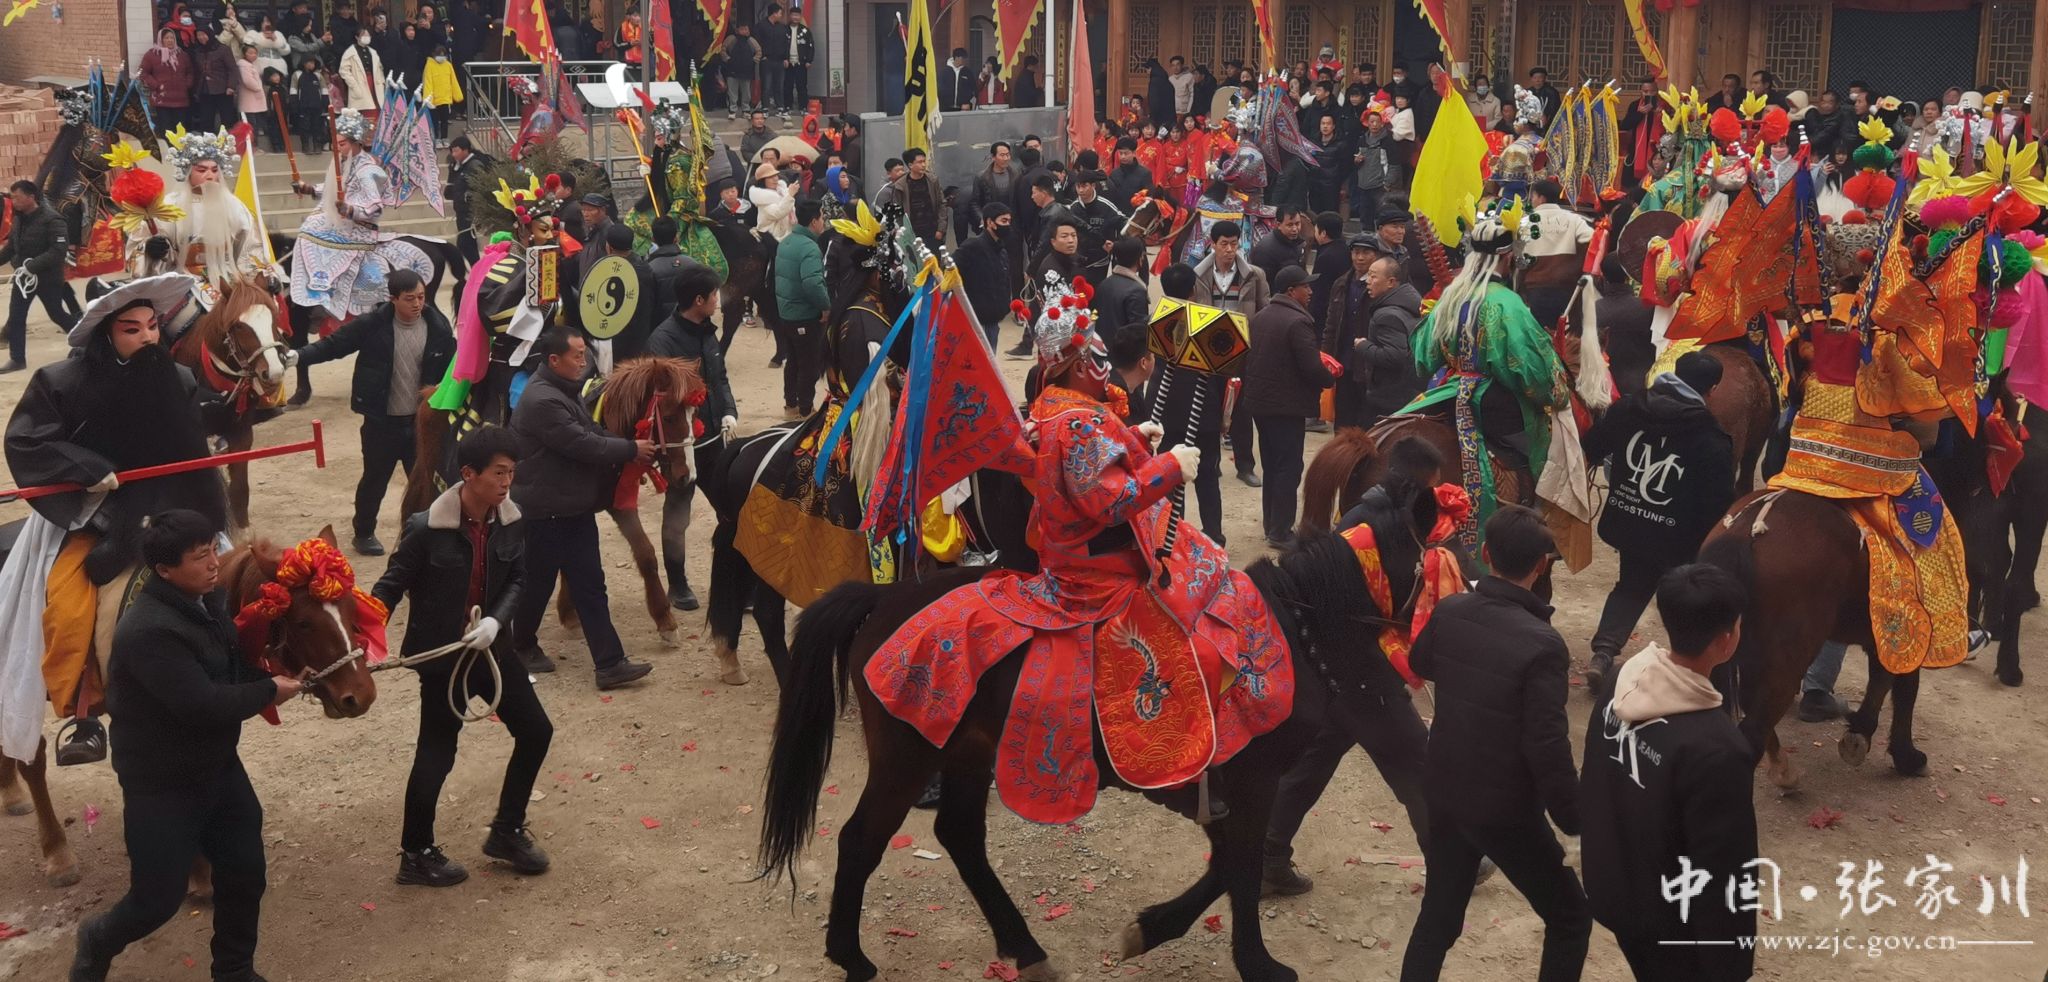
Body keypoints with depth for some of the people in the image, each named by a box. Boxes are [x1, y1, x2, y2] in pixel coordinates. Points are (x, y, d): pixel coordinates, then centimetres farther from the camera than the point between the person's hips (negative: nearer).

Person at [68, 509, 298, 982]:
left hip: (219, 767, 8)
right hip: (162, 785, -8)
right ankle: (97, 943, 36)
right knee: (159, 898, 4)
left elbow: (234, 666, 14)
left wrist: (276, 678, -5)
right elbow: (204, 705, -32)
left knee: (245, 875, 12)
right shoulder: (148, 631, -30)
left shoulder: (205, 603, -1)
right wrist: (270, 691, -19)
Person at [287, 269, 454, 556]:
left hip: (422, 420, 1)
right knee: (375, 480, 14)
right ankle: (364, 533, 33)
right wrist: (297, 356, -20)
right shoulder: (372, 325, -13)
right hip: (382, 421, -1)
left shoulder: (438, 327, -7)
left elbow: (451, 368, 3)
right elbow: (333, 345, -7)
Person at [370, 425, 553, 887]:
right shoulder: (426, 528, -21)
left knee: (536, 731, 11)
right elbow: (392, 586, -14)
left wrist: (496, 620, -17)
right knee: (437, 754, 3)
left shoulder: (509, 522, -6)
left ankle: (507, 831, 29)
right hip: (441, 655, -6)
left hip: (490, 647, 6)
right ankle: (415, 854, 23)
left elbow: (516, 581, 1)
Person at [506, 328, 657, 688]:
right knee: (538, 583, 8)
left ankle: (610, 664, 2)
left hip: (576, 509, 9)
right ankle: (521, 646, 30)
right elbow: (583, 445, -24)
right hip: (545, 512, -9)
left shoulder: (566, 392, 11)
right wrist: (631, 449, -15)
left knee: (589, 585, 4)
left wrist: (628, 454, 2)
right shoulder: (542, 401, -22)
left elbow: (592, 432, 17)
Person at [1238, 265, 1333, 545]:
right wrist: (1330, 379, -3)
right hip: (1287, 405, -9)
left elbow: (1249, 356, 13)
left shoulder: (1259, 317, 8)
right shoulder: (1297, 322, -19)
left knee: (1271, 465, 17)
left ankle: (1271, 525, 25)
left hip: (1258, 401, 9)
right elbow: (1312, 368, -21)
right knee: (1288, 468, -2)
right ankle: (1280, 532, 0)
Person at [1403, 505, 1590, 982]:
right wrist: (1577, 821, -14)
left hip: (1444, 793, 6)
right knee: (1570, 919, 14)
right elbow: (1547, 749, -25)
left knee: (1438, 915, 21)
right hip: (1506, 809, -6)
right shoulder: (1541, 644, -25)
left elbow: (1420, 663, 16)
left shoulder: (1449, 612, -7)